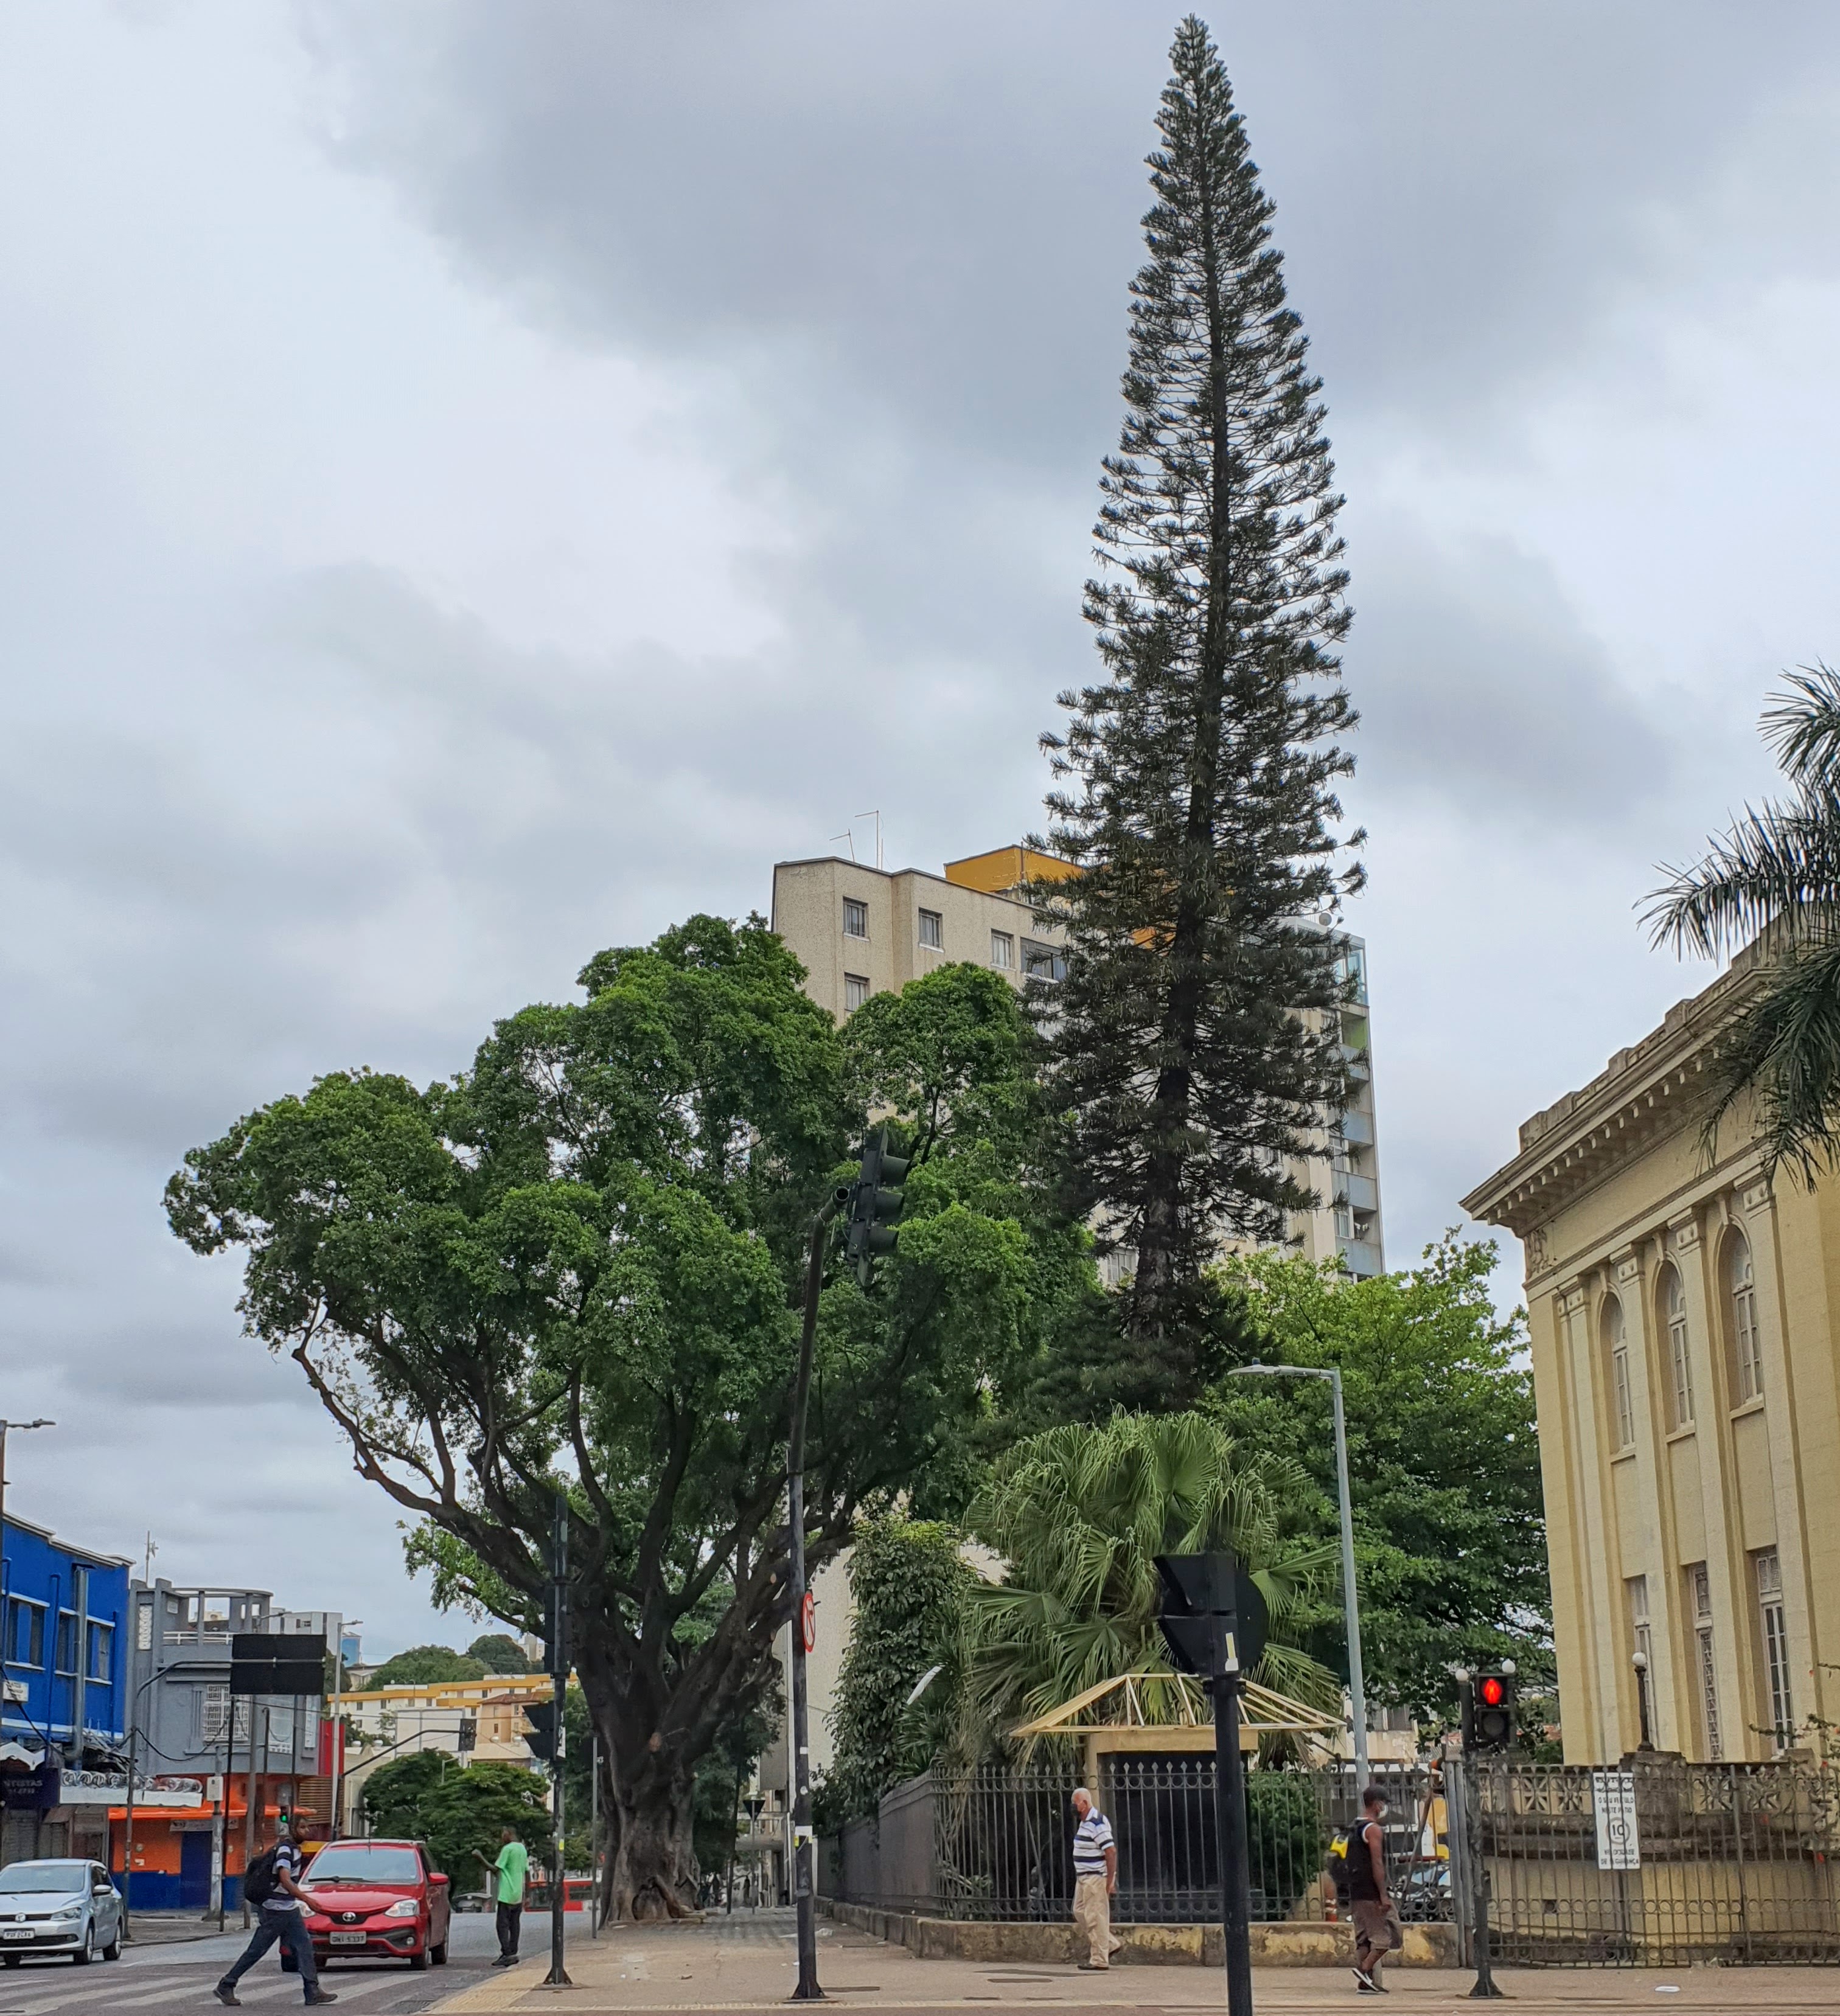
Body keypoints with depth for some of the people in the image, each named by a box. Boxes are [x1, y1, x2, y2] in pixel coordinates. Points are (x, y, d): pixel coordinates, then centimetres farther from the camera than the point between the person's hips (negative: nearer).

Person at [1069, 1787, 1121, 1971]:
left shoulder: (1097, 1823, -19)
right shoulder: (1084, 1823, 13)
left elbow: (1111, 1852, -23)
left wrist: (1110, 1880, -24)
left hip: (1096, 1878, -10)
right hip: (1084, 1877, 10)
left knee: (1096, 1917, -5)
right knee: (1080, 1912, 14)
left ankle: (1099, 1960, 1)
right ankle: (1111, 1944, 21)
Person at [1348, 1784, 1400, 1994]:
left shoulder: (1354, 1829, 17)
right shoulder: (1374, 1829, -11)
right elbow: (1377, 1864, -17)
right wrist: (1383, 1895, -18)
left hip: (1356, 1892, 9)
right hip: (1372, 1892, -9)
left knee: (1363, 1939, 9)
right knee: (1386, 1936, -4)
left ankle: (1364, 1983, 8)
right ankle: (1365, 1969, -13)